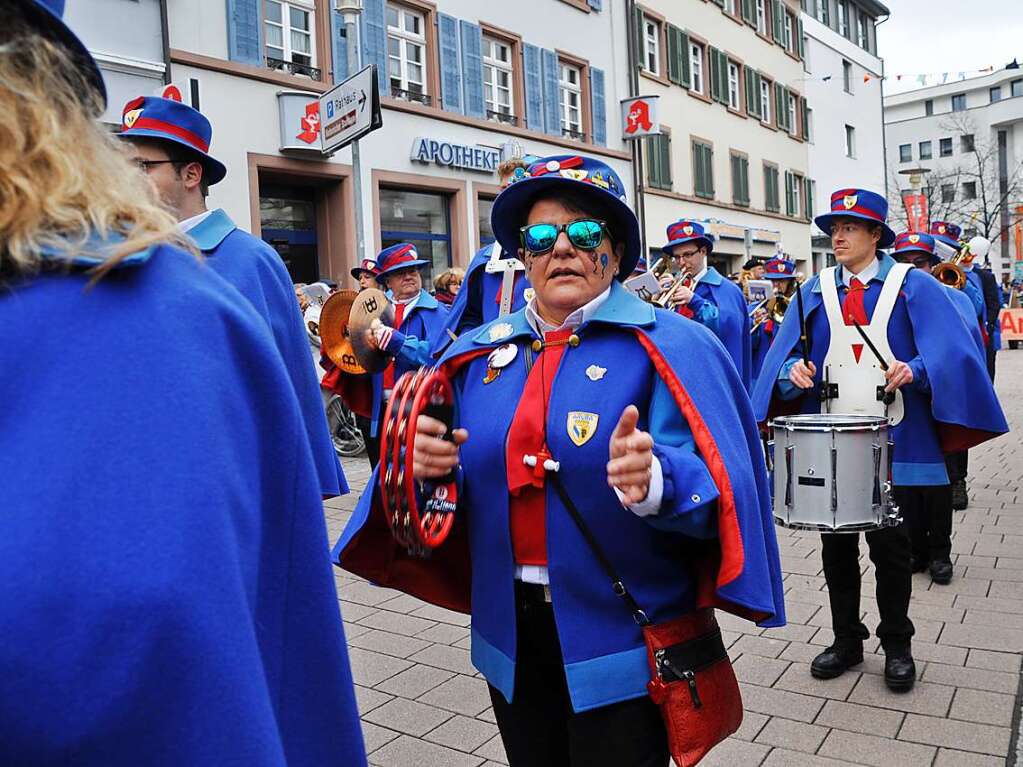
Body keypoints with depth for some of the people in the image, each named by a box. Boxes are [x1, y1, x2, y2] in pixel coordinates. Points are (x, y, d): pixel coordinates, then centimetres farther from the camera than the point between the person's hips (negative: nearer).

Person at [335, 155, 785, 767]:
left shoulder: (670, 346, -9)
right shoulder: (478, 354, 4)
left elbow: (716, 489, -17)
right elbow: (468, 483, 6)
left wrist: (656, 481, -38)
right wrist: (422, 464, -16)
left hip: (624, 643, -4)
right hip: (511, 641, 5)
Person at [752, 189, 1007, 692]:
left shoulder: (912, 286, 2)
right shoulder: (816, 291, 10)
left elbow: (947, 350, -7)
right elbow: (786, 350, 5)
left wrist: (913, 370, -26)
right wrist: (795, 368, -16)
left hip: (892, 440, -2)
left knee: (889, 545, 6)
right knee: (835, 543, 9)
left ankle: (897, 645, 25)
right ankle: (846, 640, 26)